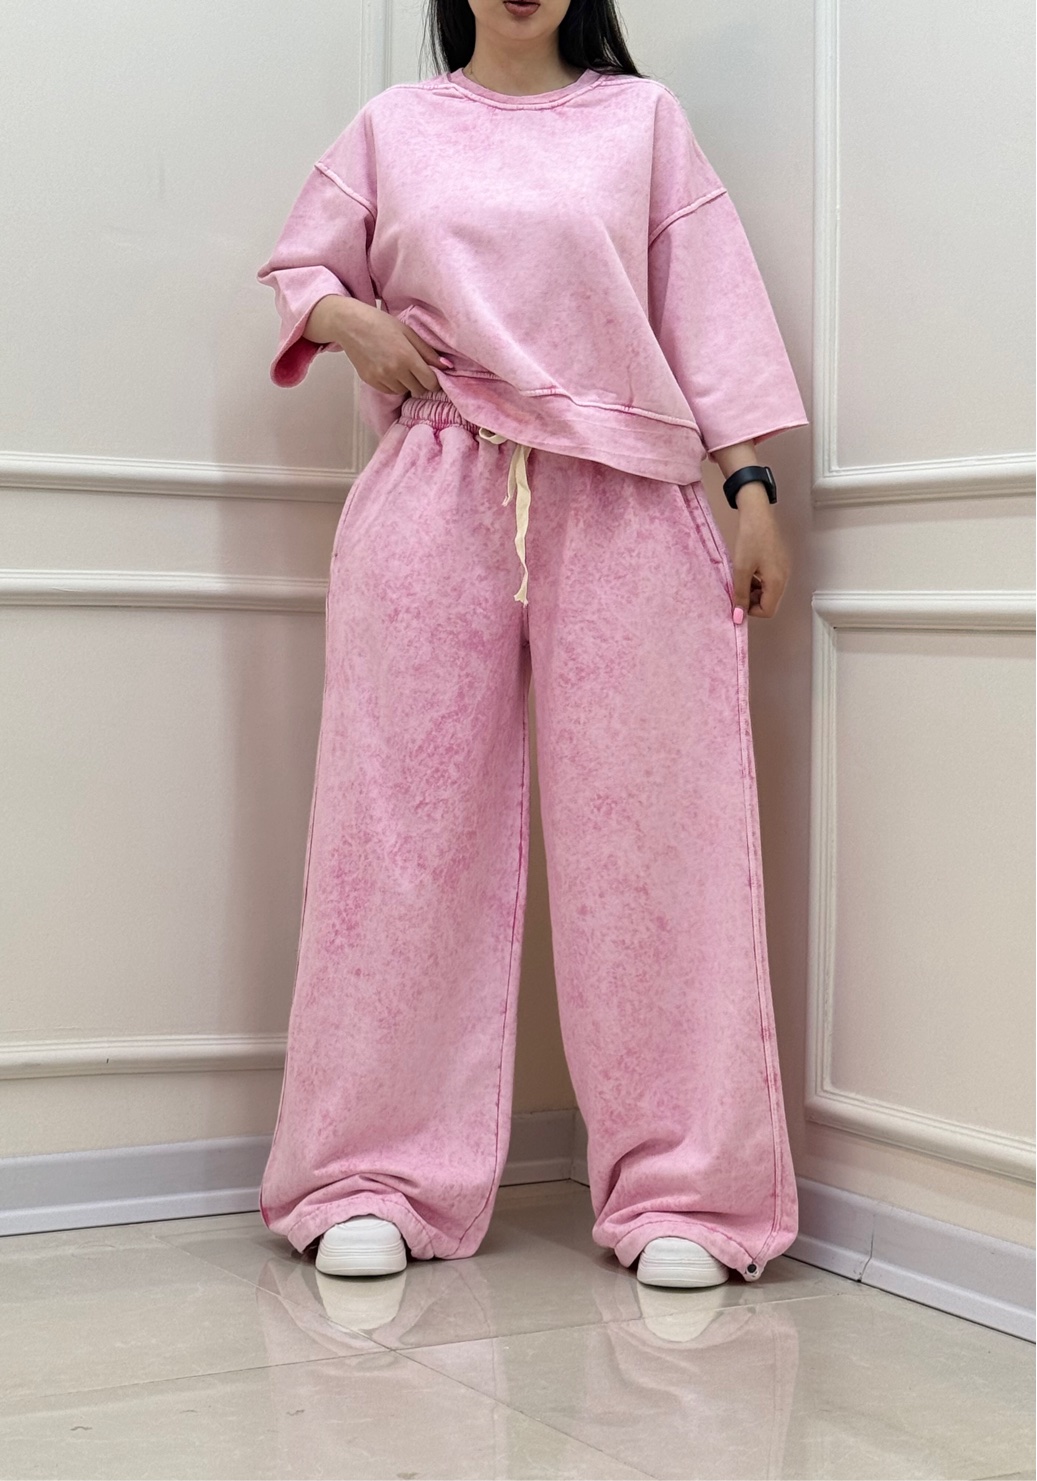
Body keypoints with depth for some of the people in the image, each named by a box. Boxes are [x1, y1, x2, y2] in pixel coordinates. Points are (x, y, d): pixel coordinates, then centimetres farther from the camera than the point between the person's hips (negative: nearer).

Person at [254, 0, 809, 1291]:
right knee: (409, 825, -1)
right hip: (434, 499, 1)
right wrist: (352, 323, -1)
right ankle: (378, 1183, 5)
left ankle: (678, 1194, 0)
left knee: (645, 832, -4)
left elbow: (710, 305, 7)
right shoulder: (394, 127, 15)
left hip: (621, 505, -1)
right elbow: (295, 266, 22)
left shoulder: (643, 118, 13)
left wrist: (753, 485, -2)